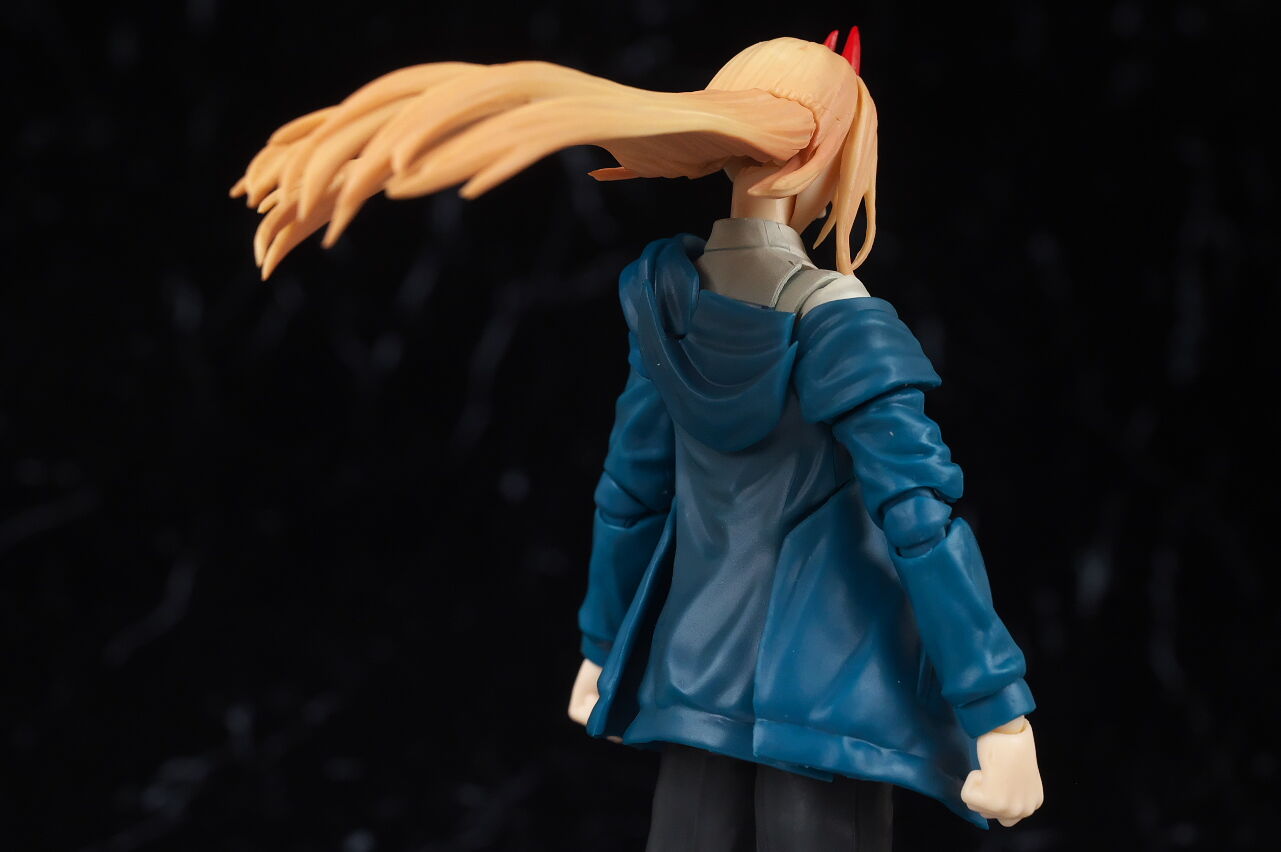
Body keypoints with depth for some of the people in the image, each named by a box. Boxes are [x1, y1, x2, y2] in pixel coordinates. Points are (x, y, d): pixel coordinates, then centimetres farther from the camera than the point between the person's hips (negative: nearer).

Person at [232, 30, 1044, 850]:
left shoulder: (668, 297, -1)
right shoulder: (839, 323, -19)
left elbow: (631, 487, 8)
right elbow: (921, 523, -22)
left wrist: (604, 645, 20)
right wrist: (1001, 715, -19)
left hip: (701, 670, 6)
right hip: (824, 685, -6)